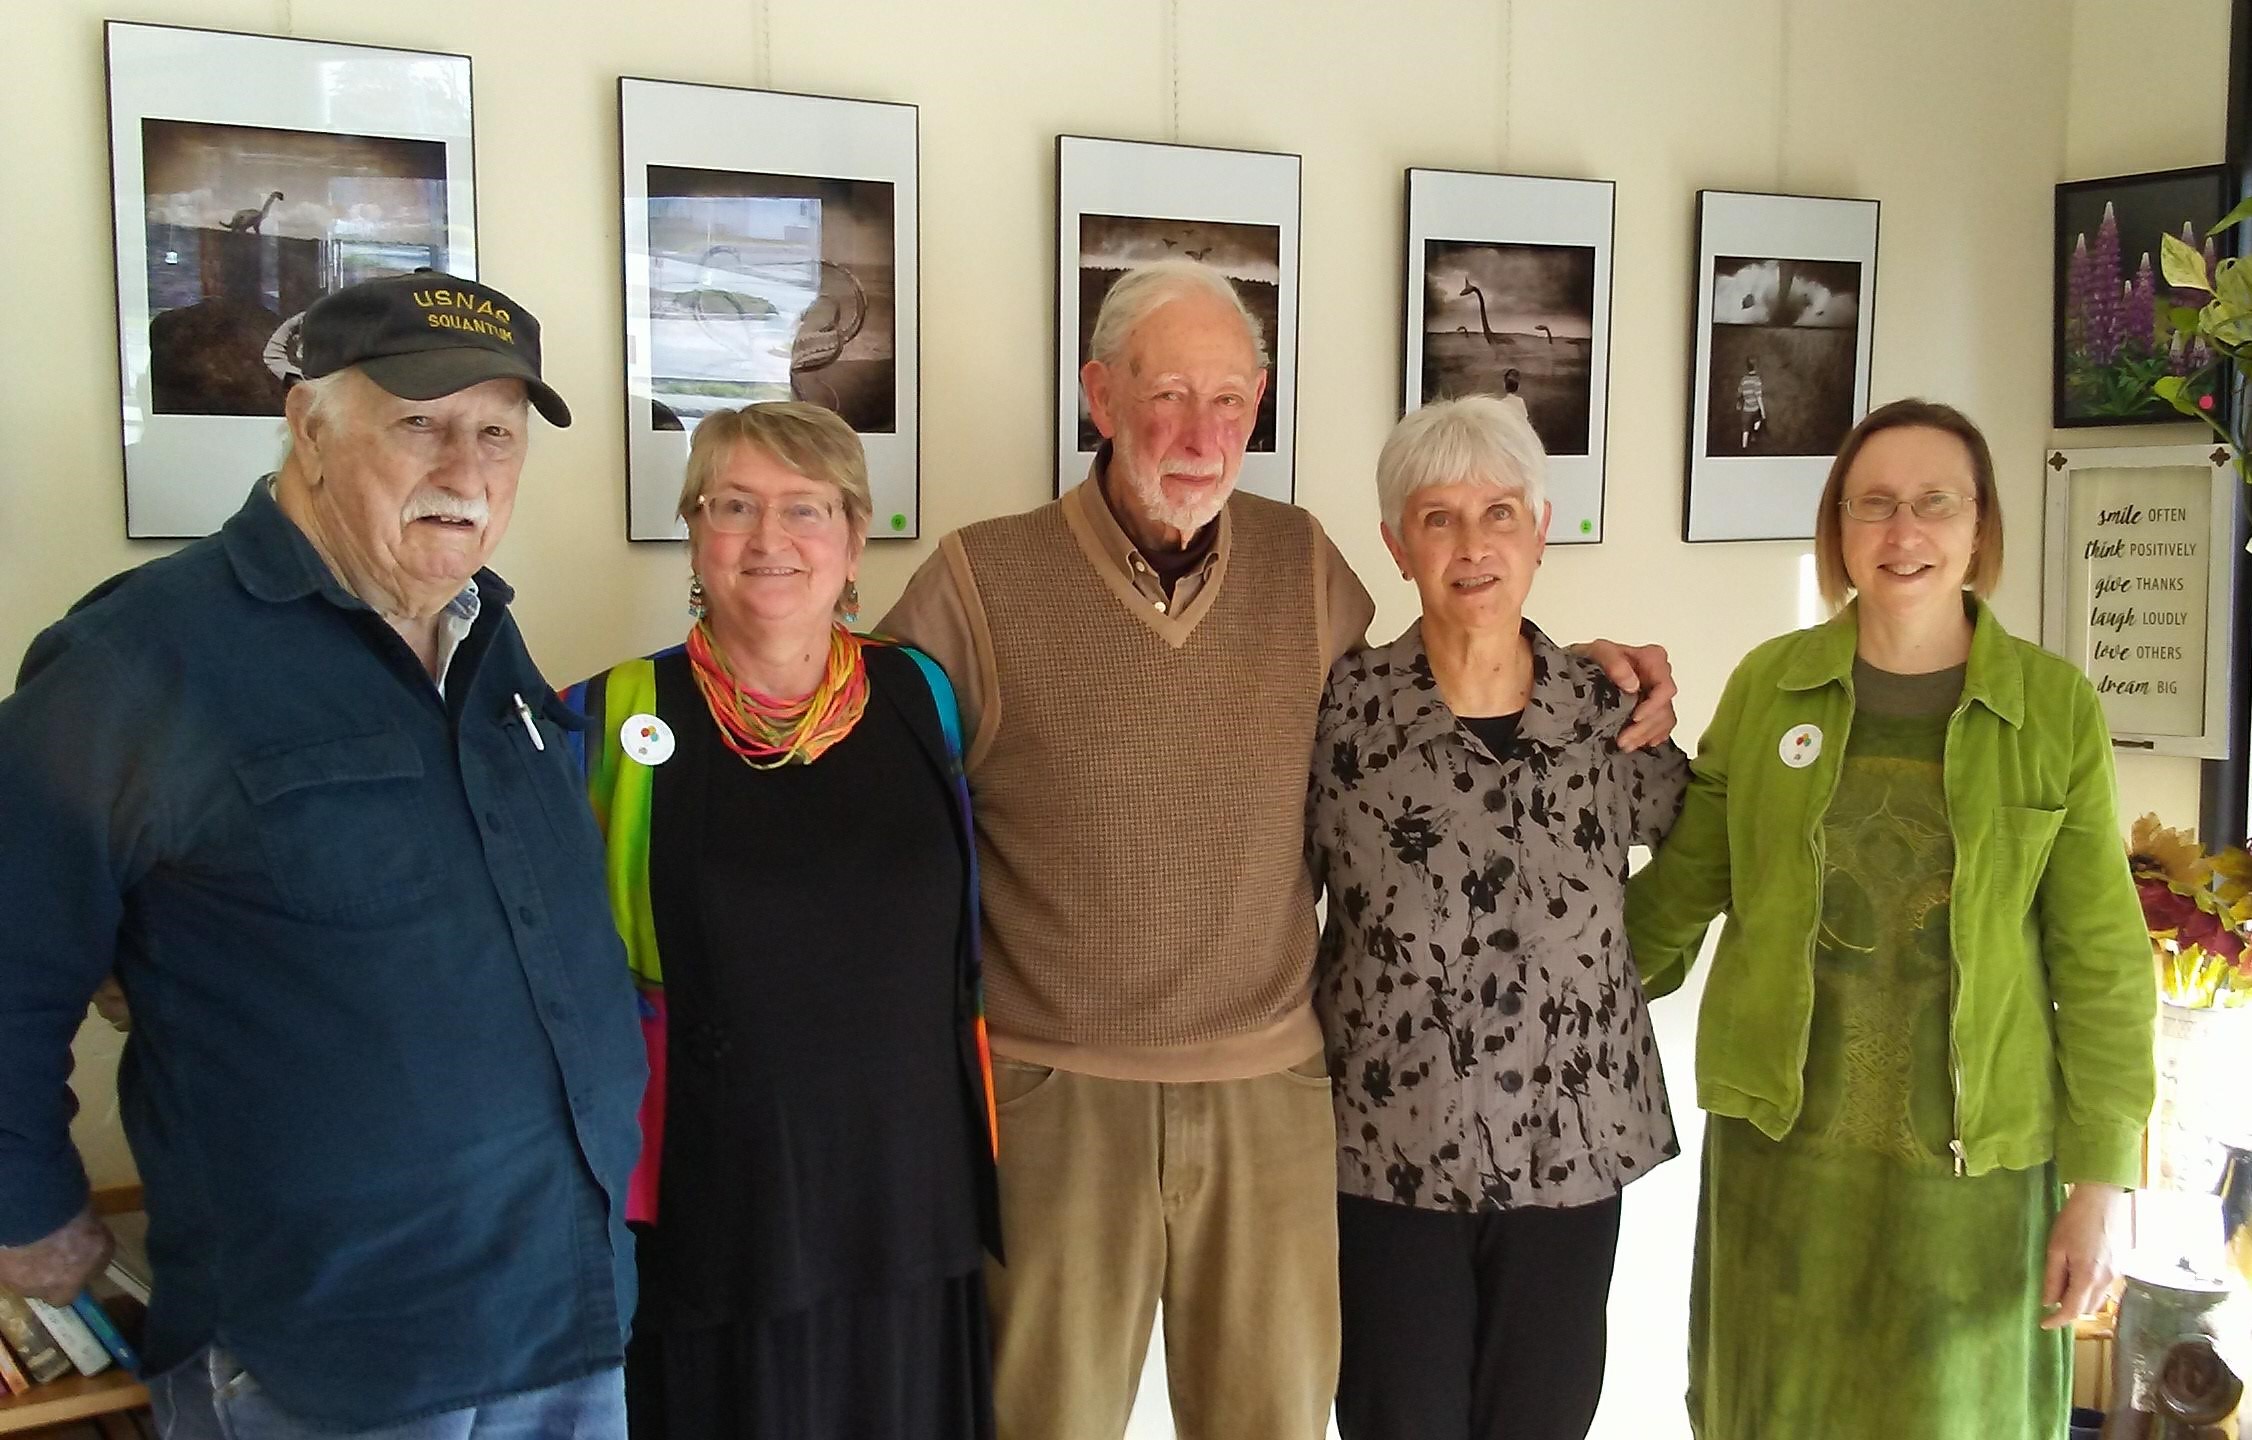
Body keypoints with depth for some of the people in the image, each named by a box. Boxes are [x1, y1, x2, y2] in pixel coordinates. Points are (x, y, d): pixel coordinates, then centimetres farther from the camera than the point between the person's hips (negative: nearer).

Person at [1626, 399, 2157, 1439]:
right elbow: (1681, 885, 7)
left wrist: (2101, 1180, -3)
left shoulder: (2055, 707, -3)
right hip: (1780, 1139, 1)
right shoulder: (1768, 683, 0)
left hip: (1972, 1157, -1)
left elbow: (2102, 961, -2)